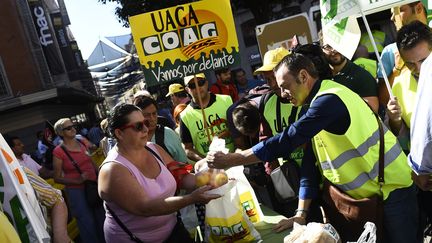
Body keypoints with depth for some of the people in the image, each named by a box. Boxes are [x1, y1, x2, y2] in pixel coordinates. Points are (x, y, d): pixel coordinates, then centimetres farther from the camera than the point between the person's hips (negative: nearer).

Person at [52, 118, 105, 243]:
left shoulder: (83, 142, 2)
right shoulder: (58, 151, -11)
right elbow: (57, 178, -7)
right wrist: (77, 181, -19)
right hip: (77, 192, -4)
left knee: (102, 220, 14)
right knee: (88, 224, 4)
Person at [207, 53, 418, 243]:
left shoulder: (328, 99, -24)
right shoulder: (319, 103, 7)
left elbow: (287, 141, -30)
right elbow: (310, 161, 5)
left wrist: (228, 160, -25)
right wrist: (301, 212, 1)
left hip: (391, 190, -9)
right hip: (368, 195, 9)